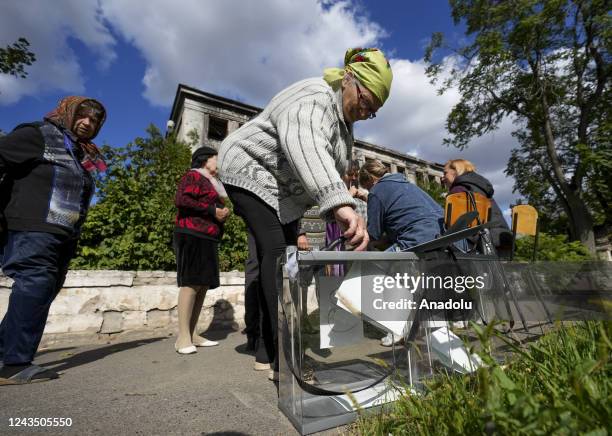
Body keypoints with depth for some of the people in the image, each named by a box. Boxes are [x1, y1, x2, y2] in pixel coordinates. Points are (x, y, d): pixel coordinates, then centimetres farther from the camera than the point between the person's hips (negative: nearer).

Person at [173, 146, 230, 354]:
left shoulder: (211, 182, 28)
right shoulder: (193, 176, 0)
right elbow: (181, 200, -16)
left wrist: (223, 214, 12)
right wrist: (213, 210, -14)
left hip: (207, 238, 9)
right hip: (192, 235, -9)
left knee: (203, 284, 4)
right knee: (191, 283, -12)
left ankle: (192, 334, 9)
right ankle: (183, 337, -8)